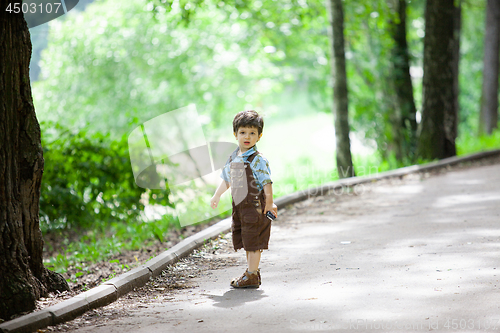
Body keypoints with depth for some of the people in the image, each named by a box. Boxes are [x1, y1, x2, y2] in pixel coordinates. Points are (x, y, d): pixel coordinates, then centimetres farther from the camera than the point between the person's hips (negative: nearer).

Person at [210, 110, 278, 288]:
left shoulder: (258, 160, -12)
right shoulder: (233, 158, 10)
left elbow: (267, 183, -15)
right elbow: (227, 179, 23)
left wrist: (269, 203, -21)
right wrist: (216, 196, 26)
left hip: (255, 206, -8)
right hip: (239, 207, 8)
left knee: (253, 242, -3)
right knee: (244, 240, 14)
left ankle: (252, 276, 2)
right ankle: (252, 271, 26)